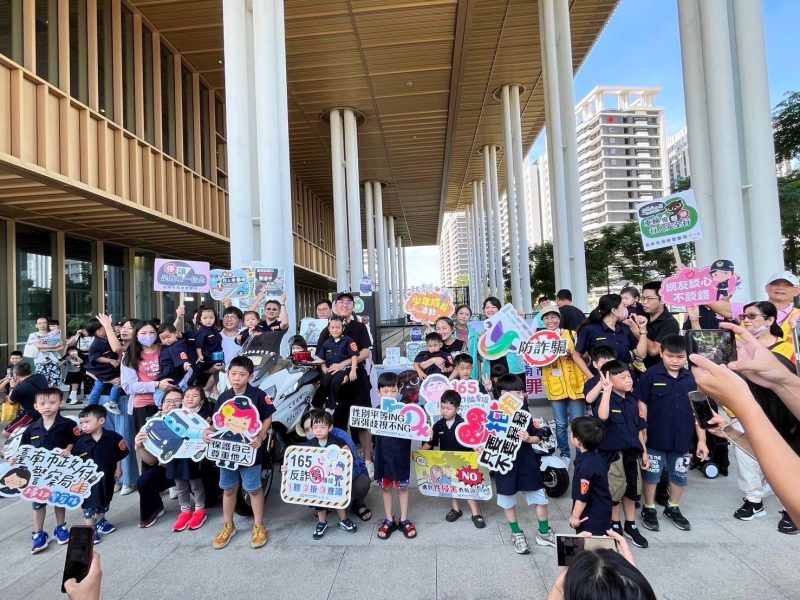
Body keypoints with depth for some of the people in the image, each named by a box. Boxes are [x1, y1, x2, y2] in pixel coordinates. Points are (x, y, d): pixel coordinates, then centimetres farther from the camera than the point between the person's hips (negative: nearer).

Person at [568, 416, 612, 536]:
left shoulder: (585, 466, -29)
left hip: (591, 517, -9)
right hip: (602, 513, 9)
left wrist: (575, 517, -12)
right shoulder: (598, 458, -1)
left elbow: (582, 497, -24)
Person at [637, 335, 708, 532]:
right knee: (651, 475, 11)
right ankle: (649, 509, 30)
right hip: (655, 438, -3)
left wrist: (701, 440, 4)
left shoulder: (691, 378, -2)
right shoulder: (651, 375, -13)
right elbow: (642, 407, -8)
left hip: (683, 440, 4)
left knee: (680, 476, 18)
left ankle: (673, 508, 40)